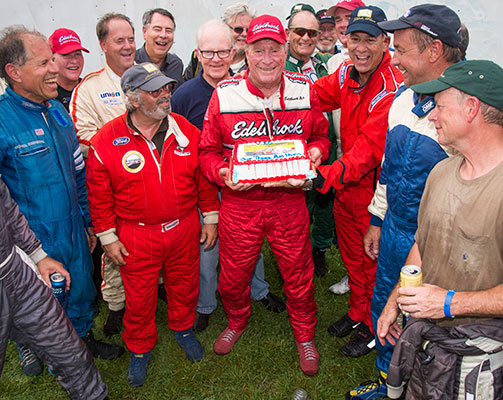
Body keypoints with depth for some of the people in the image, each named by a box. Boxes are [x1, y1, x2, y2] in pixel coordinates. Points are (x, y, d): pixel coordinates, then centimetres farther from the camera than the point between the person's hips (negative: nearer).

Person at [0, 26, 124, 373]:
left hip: (75, 234, 6)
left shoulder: (58, 110, 2)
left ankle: (84, 336, 50)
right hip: (34, 242, -6)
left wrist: (89, 222, 14)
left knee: (81, 289, 23)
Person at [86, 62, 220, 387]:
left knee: (184, 285, 20)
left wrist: (210, 217, 6)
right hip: (135, 236, -2)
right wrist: (107, 237, -3)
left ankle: (184, 329, 49)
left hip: (184, 229, 2)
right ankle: (140, 348, 40)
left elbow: (204, 178, 4)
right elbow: (99, 193, -4)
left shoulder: (187, 132, -4)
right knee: (139, 297, 13)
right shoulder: (106, 141, -11)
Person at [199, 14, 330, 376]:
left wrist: (315, 152, -8)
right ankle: (238, 321, 49)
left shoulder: (305, 91, 0)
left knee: (299, 273, 12)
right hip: (239, 201, 0)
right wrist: (223, 173, -17)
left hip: (290, 200, 1)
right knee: (233, 275, 15)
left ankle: (305, 335, 41)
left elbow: (320, 135, 14)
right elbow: (208, 151, 2)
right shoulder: (224, 95, -6)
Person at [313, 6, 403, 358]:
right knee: (352, 255, 22)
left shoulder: (393, 89, -24)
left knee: (374, 262, 10)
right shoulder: (346, 75, 1)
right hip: (346, 185, 7)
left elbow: (369, 148, -29)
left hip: (375, 190, -7)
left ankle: (373, 329, 33)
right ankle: (357, 313, 45)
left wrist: (328, 175, -39)